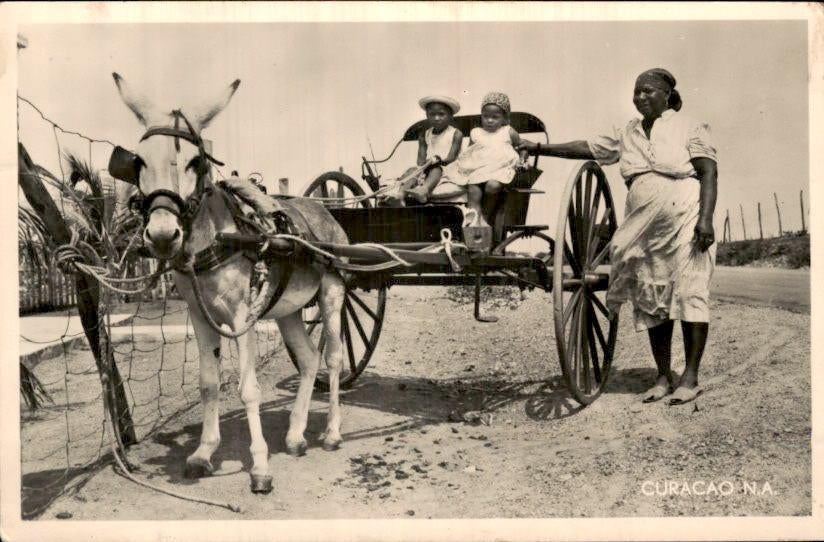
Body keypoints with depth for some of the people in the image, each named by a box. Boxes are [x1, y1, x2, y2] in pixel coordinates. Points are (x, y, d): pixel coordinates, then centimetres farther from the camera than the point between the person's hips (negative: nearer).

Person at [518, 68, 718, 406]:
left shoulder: (689, 129, 1)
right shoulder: (627, 135, 16)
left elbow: (709, 173, -5)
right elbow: (587, 148, 16)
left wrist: (705, 218, -16)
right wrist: (540, 148, 10)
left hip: (685, 222, -5)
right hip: (645, 229, 6)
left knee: (688, 293, -7)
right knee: (650, 300, 5)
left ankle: (690, 378, -1)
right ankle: (663, 378, 14)